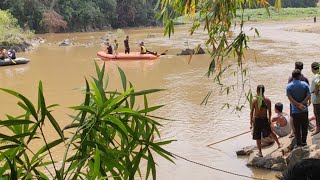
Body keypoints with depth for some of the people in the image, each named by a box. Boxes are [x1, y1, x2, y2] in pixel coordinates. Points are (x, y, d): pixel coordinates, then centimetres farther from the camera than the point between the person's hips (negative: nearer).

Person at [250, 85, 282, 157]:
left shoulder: (255, 101, -12)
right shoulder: (268, 100, -6)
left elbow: (251, 112, -7)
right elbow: (269, 112, 3)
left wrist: (251, 122, 2)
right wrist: (269, 119, 18)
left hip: (257, 120, -2)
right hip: (265, 119, 2)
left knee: (258, 137, 8)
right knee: (270, 132, 26)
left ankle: (260, 152, 13)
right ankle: (279, 144, 38)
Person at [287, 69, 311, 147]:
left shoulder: (289, 86, -4)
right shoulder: (305, 84, -3)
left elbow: (290, 98, -13)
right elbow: (308, 96, -11)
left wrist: (298, 105, -13)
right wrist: (302, 104, -13)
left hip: (295, 111, 0)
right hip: (304, 110, 0)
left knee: (297, 128, 7)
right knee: (304, 126, 13)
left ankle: (298, 143, 11)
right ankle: (304, 141, 19)